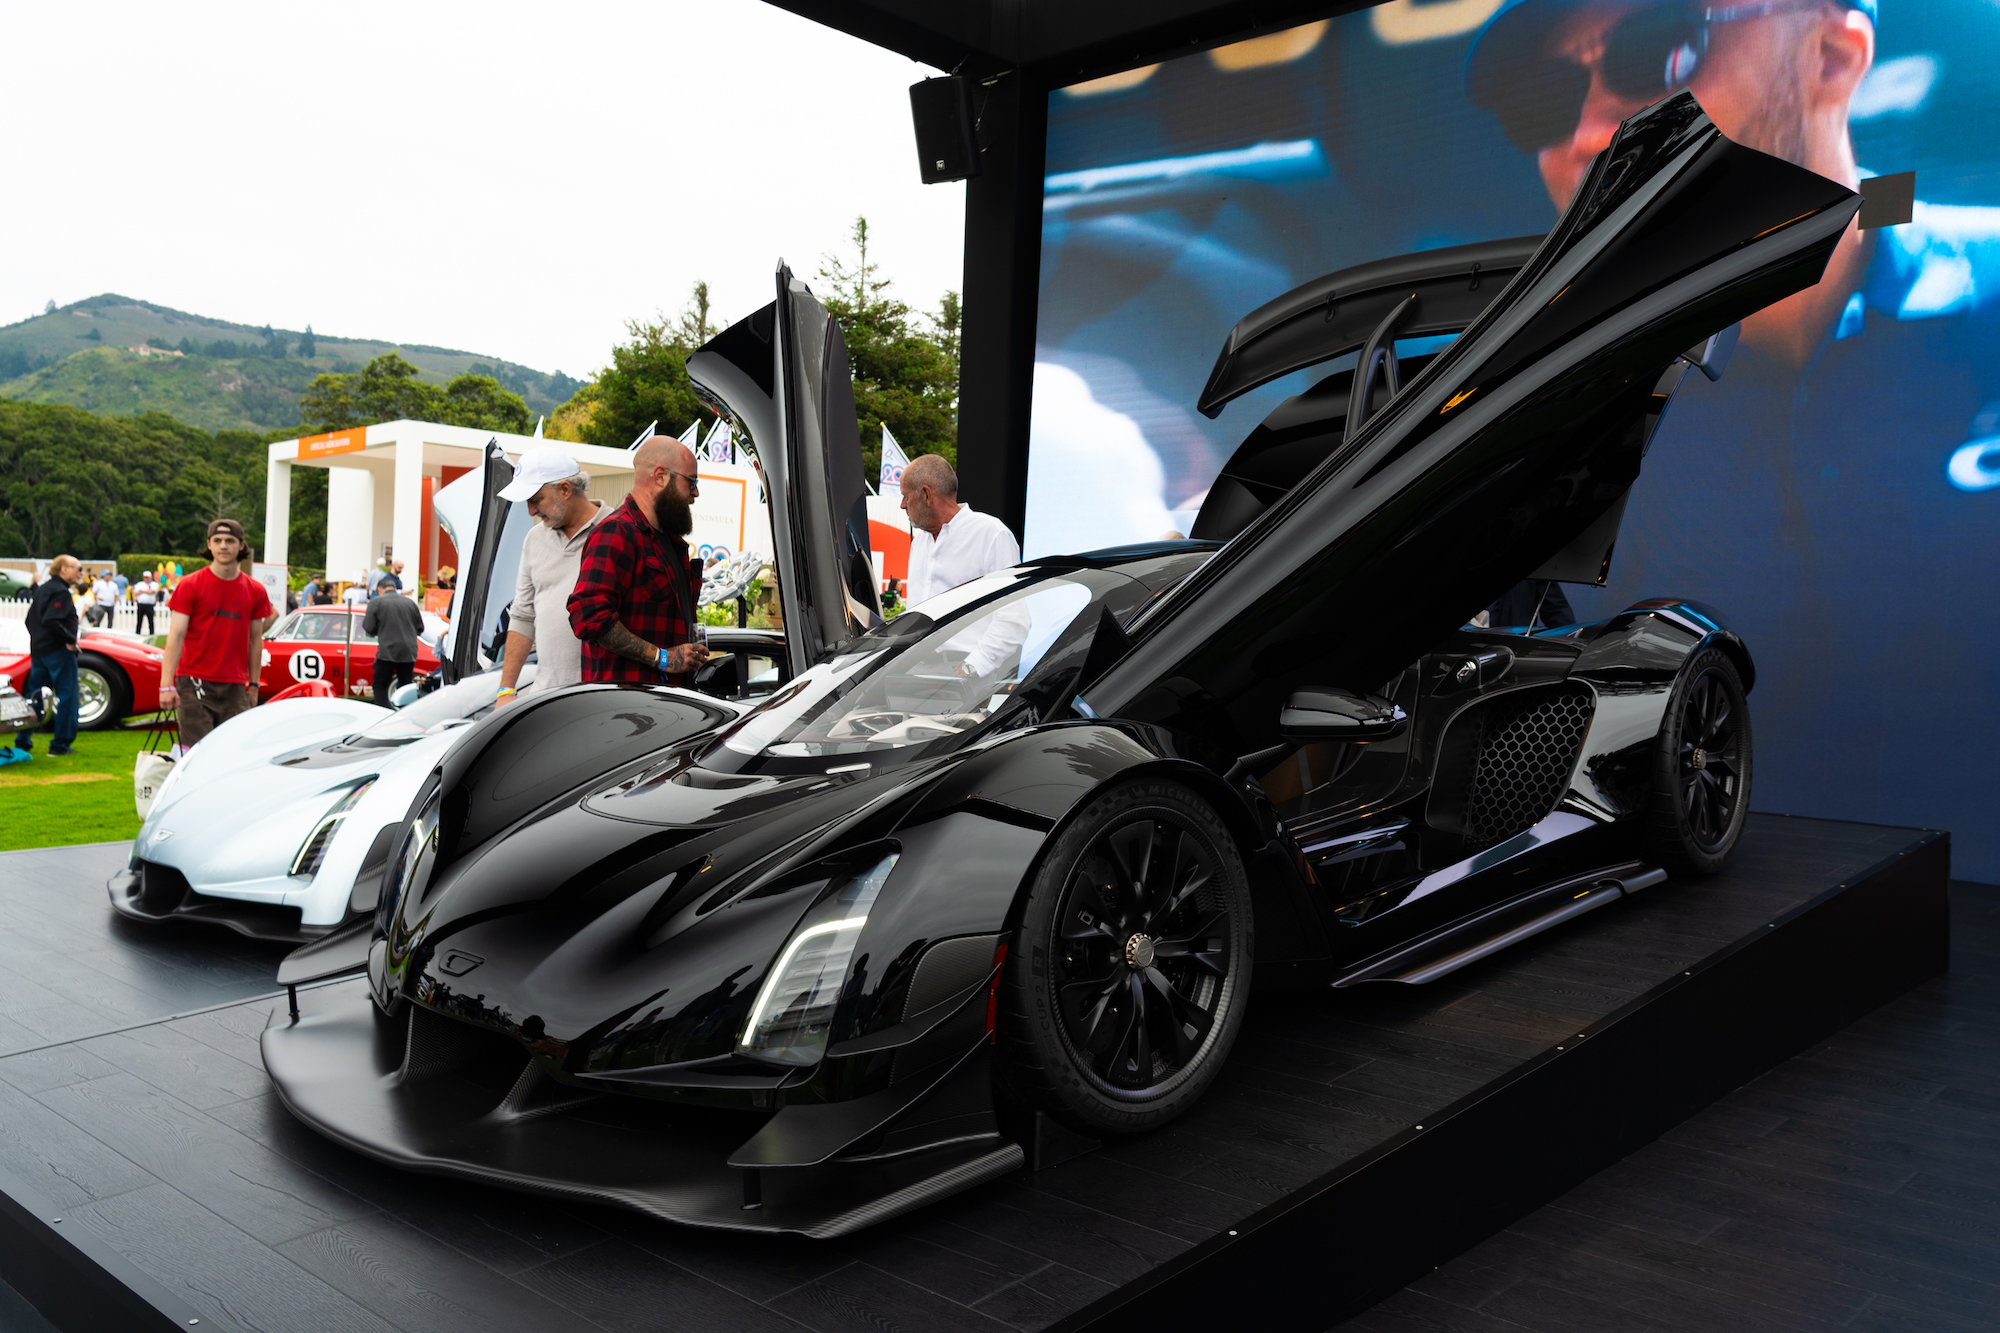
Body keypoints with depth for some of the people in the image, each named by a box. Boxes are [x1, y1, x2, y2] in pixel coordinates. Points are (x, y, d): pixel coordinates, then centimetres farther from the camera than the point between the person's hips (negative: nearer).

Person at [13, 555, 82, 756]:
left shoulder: (42, 589, 16)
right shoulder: (60, 591, -14)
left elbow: (30, 619, 20)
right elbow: (51, 621, -26)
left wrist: (36, 639, 22)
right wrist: (70, 640, -19)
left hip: (38, 651, 10)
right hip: (58, 650, -10)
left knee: (34, 695, 15)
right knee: (66, 697, -4)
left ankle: (22, 741, 17)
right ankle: (60, 744, -3)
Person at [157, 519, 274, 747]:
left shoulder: (255, 591, 8)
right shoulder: (189, 586, -1)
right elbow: (176, 636, -5)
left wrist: (253, 684, 12)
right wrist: (166, 685, -12)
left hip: (235, 687, 3)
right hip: (194, 684, -3)